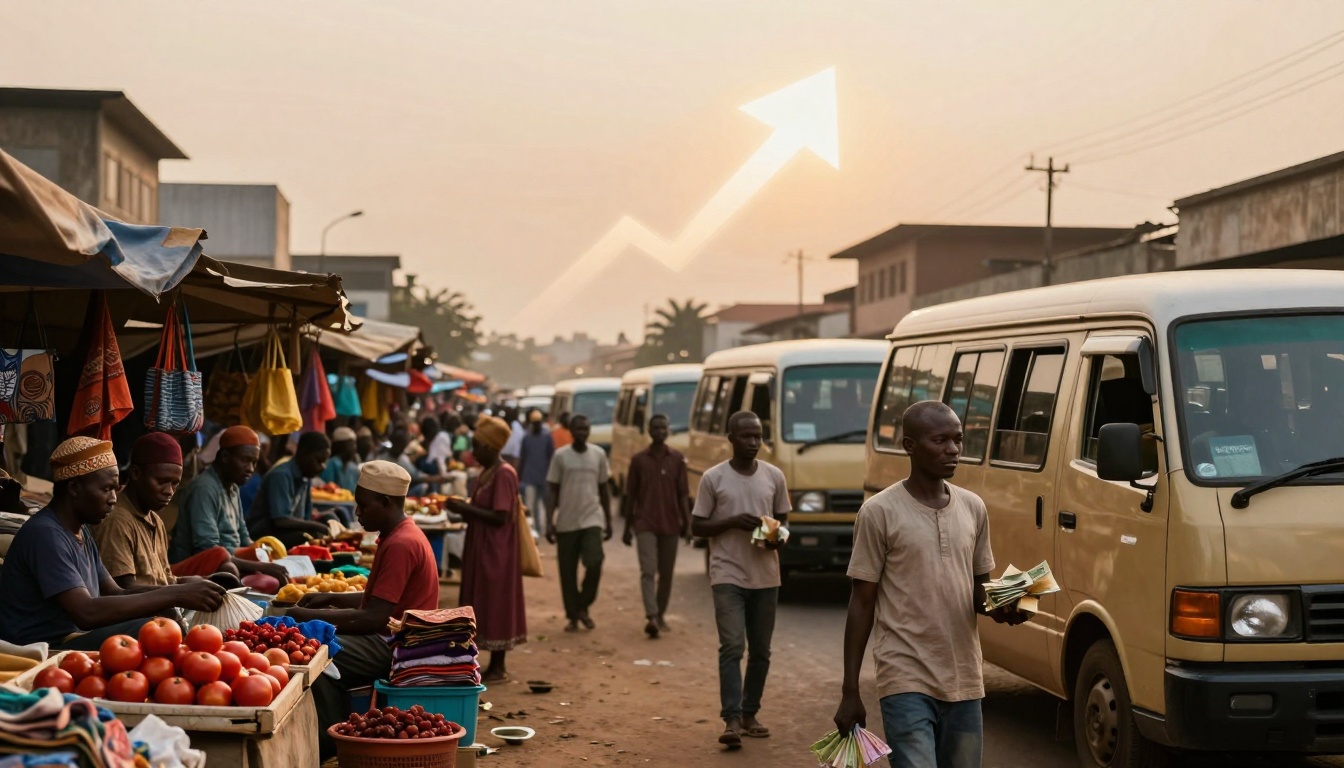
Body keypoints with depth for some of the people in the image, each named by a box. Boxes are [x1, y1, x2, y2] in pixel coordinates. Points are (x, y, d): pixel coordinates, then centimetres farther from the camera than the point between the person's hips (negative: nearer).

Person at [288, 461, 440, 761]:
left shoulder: (400, 544, -20)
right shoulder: (399, 535, 12)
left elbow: (374, 618, -24)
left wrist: (309, 616, -19)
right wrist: (332, 598, 9)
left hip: (394, 647, -11)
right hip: (393, 637, 11)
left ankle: (335, 746, -8)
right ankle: (337, 740, 6)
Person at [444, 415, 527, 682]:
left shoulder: (503, 474, -16)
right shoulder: (488, 473, 14)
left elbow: (500, 517, -22)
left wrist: (465, 509, -18)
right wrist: (464, 508, 4)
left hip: (496, 551, -10)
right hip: (481, 549, 10)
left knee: (494, 604, -4)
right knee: (485, 604, 11)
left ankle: (497, 667, 3)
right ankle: (494, 665, 17)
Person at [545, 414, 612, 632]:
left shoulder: (599, 454, 5)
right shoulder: (560, 456, -1)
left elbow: (604, 489, 12)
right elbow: (552, 491, 0)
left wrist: (609, 521, 11)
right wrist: (549, 523, -6)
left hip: (592, 520, 1)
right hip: (566, 523, -1)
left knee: (594, 564, -15)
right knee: (568, 572, 4)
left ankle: (583, 607, 7)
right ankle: (572, 616, 17)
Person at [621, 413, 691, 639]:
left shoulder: (677, 459, 3)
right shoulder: (638, 459, 2)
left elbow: (683, 494, 4)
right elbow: (631, 495, 6)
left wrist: (687, 524, -2)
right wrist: (627, 527, 5)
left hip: (670, 525, 2)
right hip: (645, 524, -1)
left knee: (666, 573, 9)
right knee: (648, 571, -12)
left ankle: (661, 614, 23)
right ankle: (651, 617, -21)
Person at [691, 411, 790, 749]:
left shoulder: (774, 476, 5)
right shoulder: (713, 478, -4)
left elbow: (783, 519, 13)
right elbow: (697, 526, -1)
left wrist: (779, 537, -9)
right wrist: (733, 521, -16)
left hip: (766, 576, 4)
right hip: (728, 575, -4)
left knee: (760, 651, 10)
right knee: (732, 648, -13)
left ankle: (749, 714, 23)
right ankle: (731, 720, -15)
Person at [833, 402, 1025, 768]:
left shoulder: (973, 508, 10)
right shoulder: (880, 512, -6)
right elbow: (862, 604, -3)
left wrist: (999, 605, -6)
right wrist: (850, 691, -4)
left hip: (964, 681, 5)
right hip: (907, 681, -5)